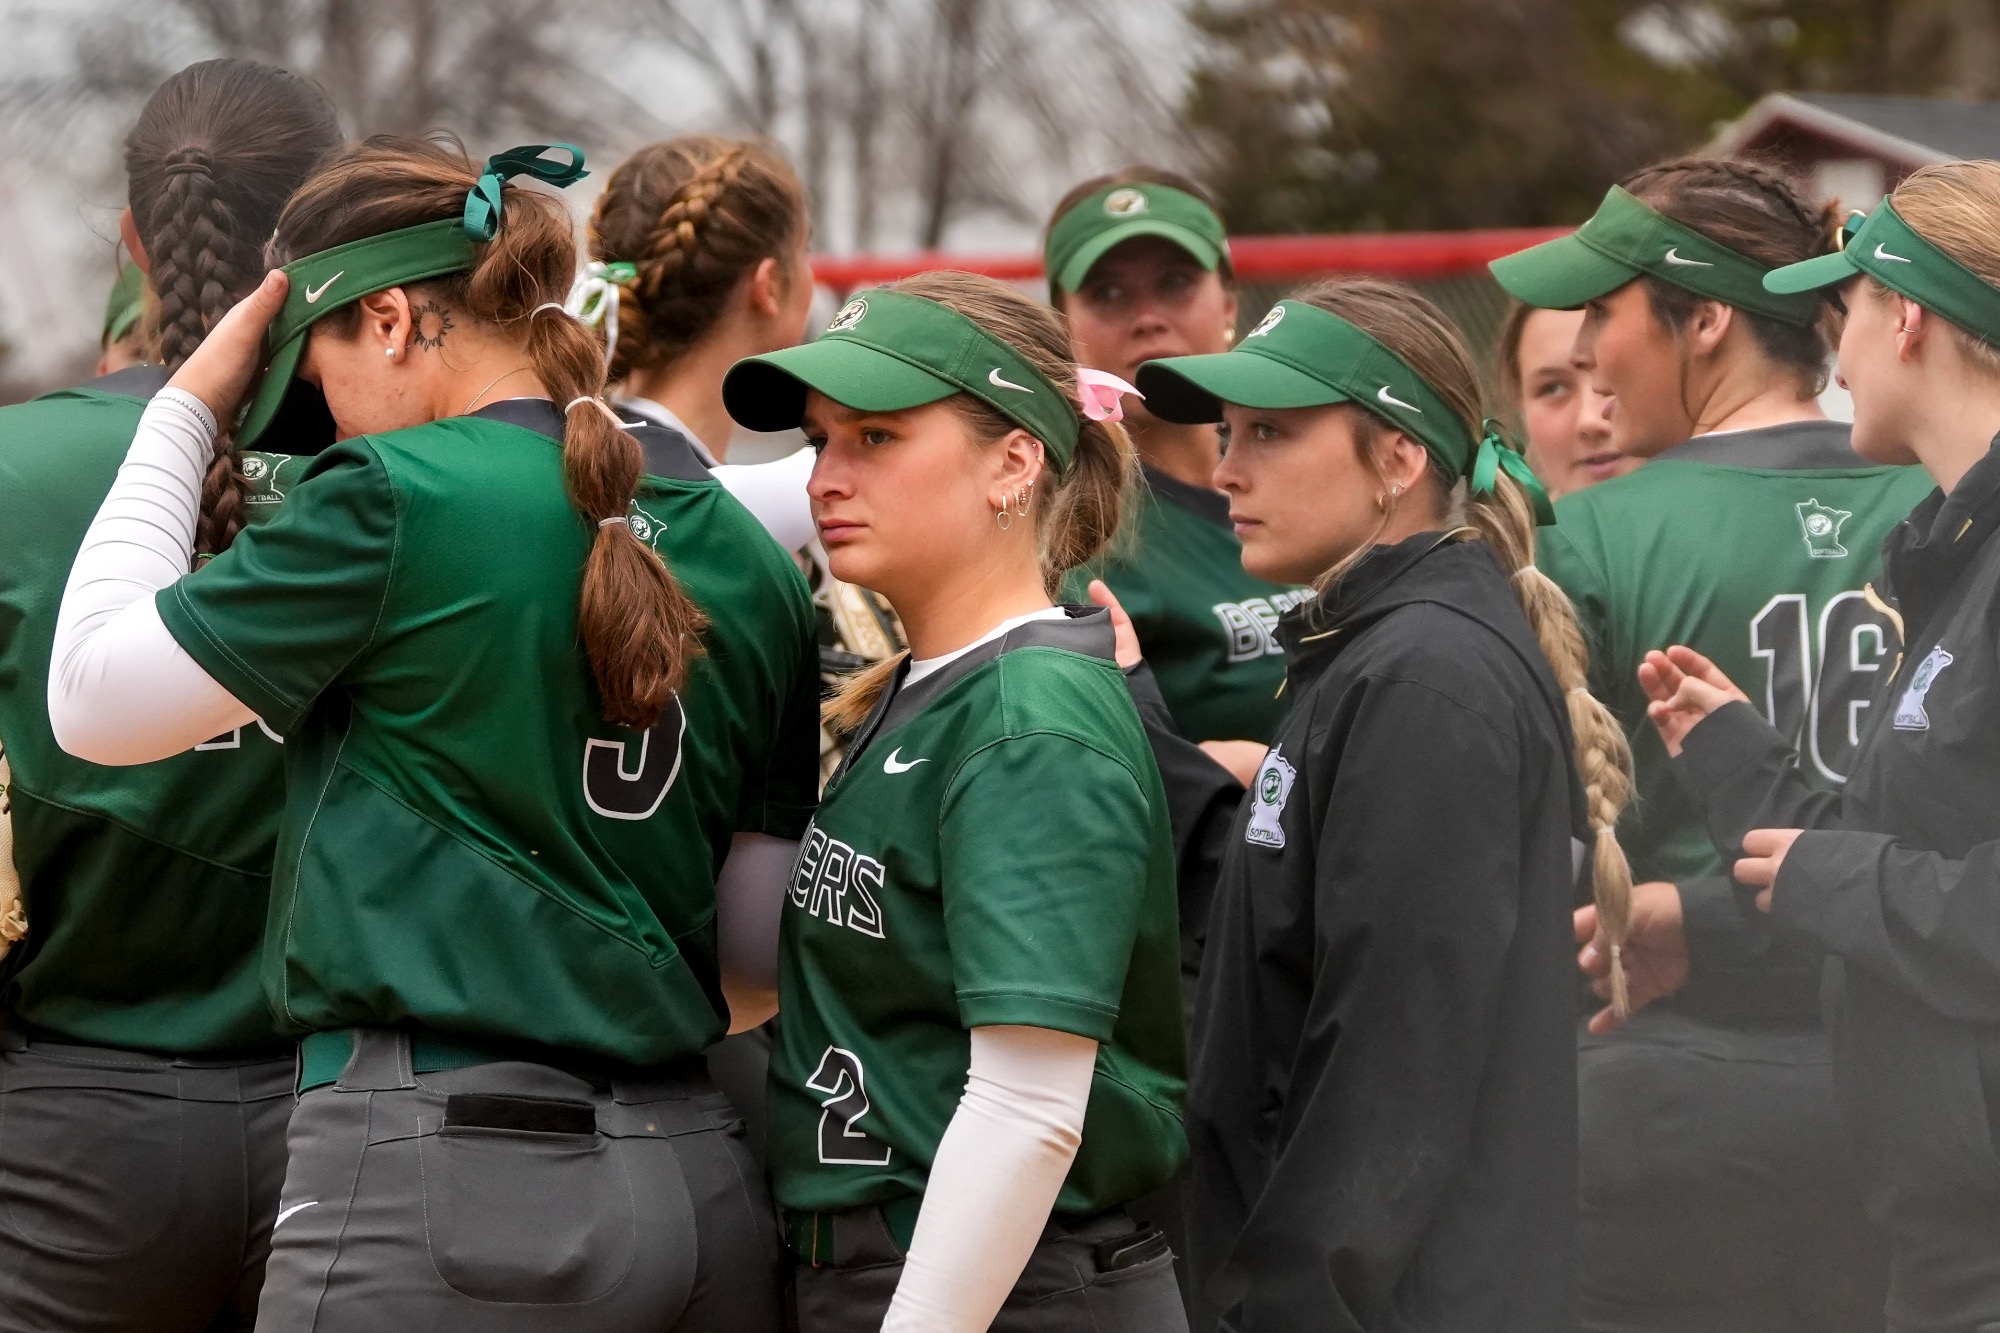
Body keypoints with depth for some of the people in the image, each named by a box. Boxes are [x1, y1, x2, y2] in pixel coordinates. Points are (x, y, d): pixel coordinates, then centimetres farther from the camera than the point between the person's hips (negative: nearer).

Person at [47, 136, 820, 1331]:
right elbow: (762, 964, 15)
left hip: (445, 1187, -7)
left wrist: (186, 410, 8)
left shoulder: (396, 502, -9)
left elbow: (94, 702, 0)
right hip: (706, 1194, 7)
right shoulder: (749, 559, 11)